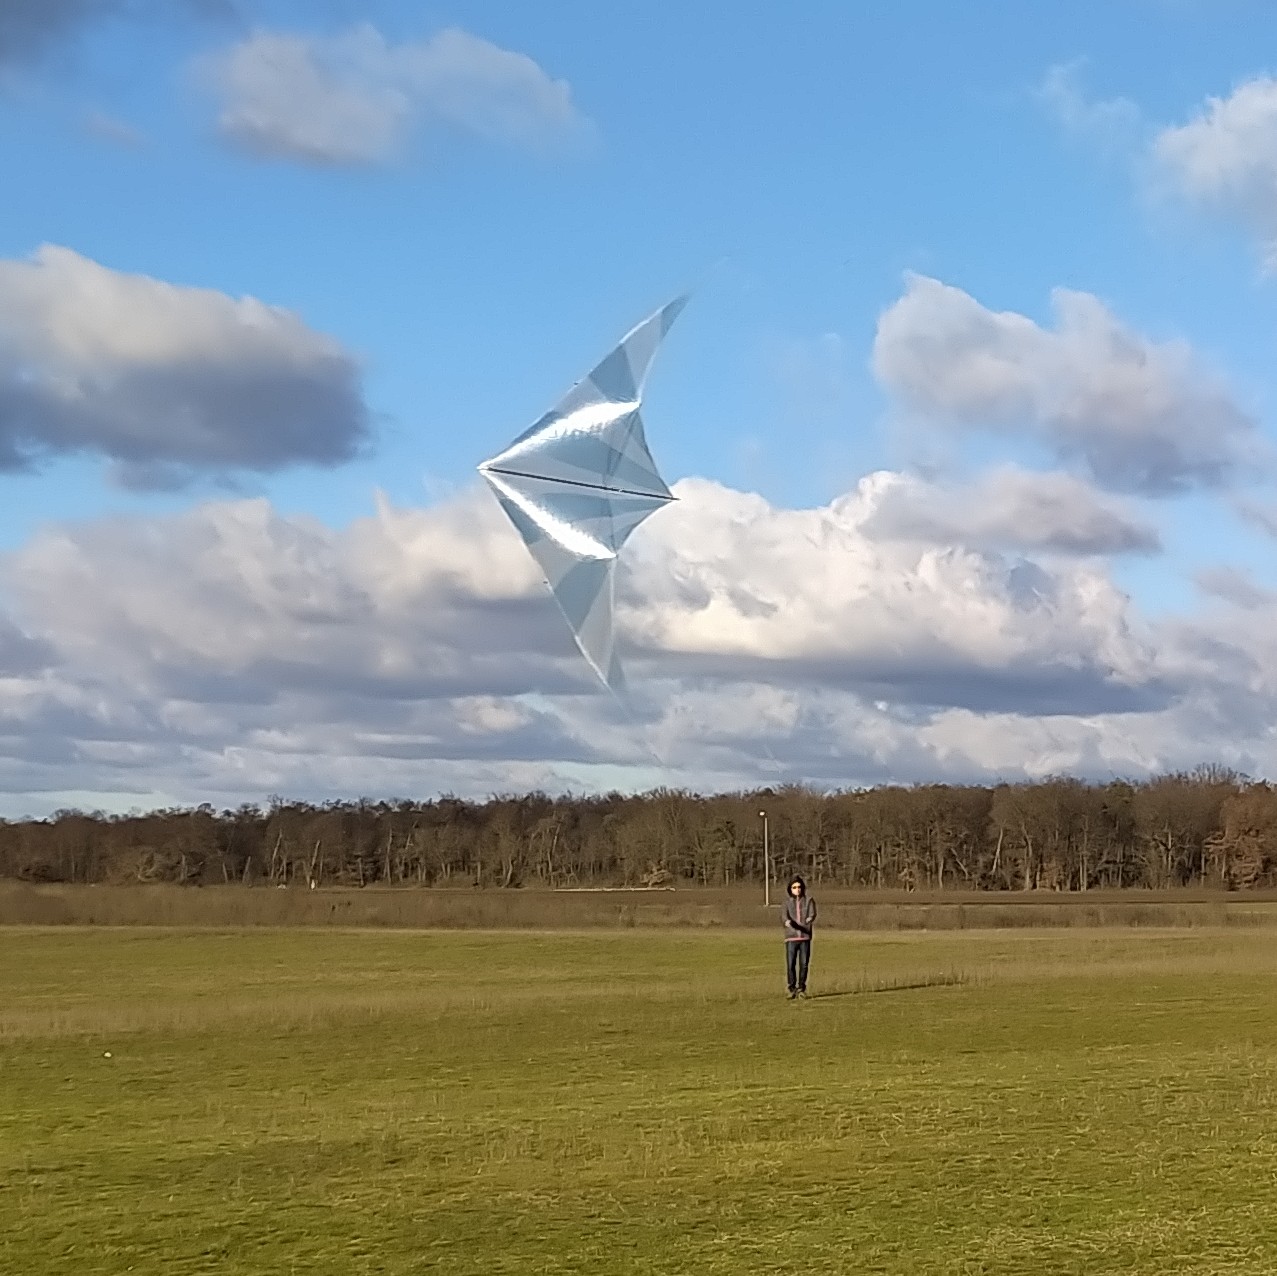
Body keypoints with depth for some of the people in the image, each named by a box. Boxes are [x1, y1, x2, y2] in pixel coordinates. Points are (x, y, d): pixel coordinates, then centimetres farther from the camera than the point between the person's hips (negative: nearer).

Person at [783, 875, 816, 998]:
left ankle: (801, 988, 14)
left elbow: (812, 913, -7)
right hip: (791, 937, 0)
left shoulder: (808, 900, 7)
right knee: (790, 965, -4)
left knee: (804, 964, 1)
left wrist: (810, 919, -32)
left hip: (805, 937, 1)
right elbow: (785, 915, -9)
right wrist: (787, 922, -33)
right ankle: (792, 989, 6)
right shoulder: (787, 901, 6)